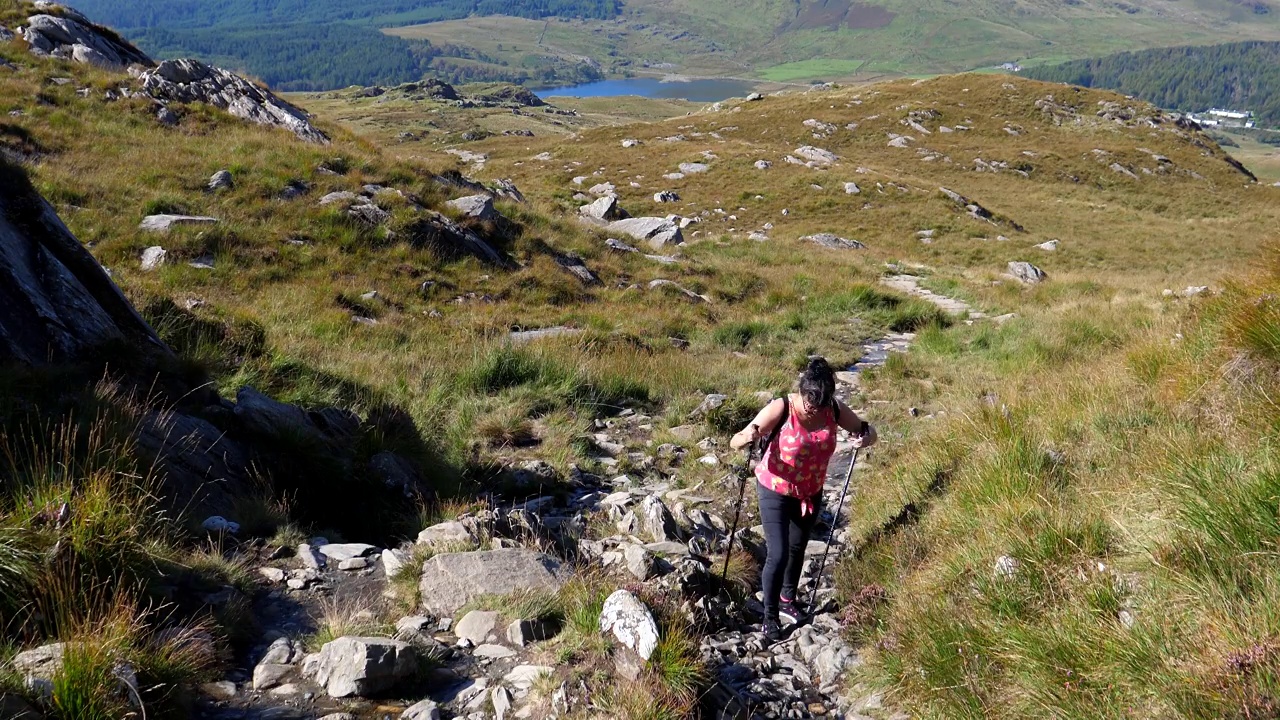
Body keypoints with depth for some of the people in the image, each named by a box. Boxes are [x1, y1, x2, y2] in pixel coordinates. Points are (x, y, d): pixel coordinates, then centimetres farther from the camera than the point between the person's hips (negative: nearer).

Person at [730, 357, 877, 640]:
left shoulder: (835, 410, -14)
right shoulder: (781, 409, -26)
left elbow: (868, 431, -1)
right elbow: (735, 442, -27)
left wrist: (866, 437, -26)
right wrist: (749, 436, -51)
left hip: (811, 493, 5)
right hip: (776, 492, -4)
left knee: (797, 549, 21)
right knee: (778, 556, -9)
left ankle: (787, 600, 44)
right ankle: (770, 616, 12)